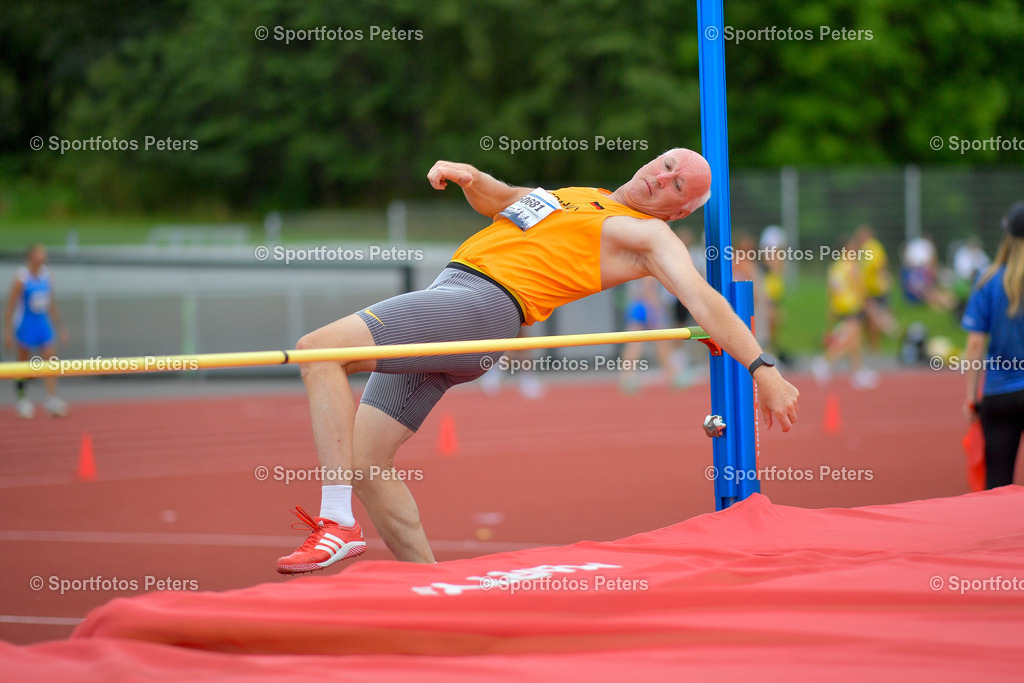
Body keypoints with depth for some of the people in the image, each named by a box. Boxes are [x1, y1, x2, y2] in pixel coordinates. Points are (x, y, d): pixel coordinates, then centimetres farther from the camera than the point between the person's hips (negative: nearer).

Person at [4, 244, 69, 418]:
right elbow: (11, 306, -9)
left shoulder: (46, 275, 5)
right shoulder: (21, 278, -12)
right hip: (25, 324, -5)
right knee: (24, 364, 4)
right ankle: (22, 399, 17)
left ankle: (51, 399, -7)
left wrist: (60, 327, 17)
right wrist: (8, 332, -11)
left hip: (44, 324, 5)